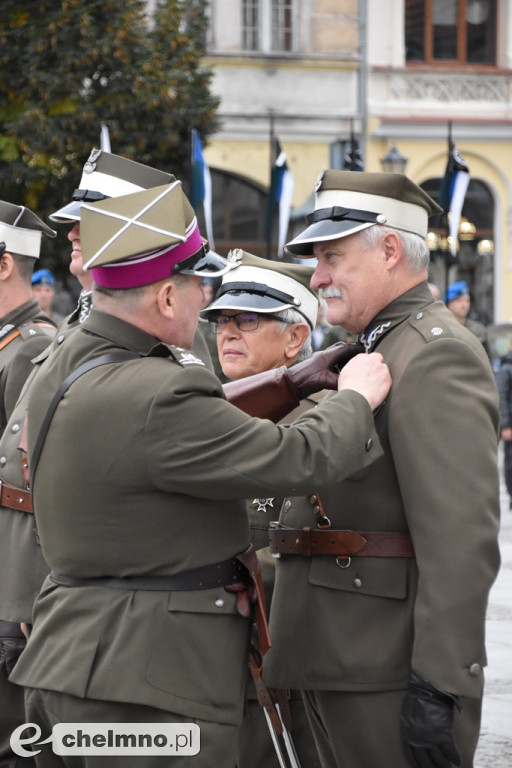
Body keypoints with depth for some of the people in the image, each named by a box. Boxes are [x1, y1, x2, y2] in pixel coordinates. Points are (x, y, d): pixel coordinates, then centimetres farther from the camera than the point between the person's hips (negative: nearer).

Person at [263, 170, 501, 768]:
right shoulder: (372, 350, 19)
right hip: (335, 663, 10)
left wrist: (440, 685, -26)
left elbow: (462, 541, -23)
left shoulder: (437, 355, -14)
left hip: (386, 673, -10)